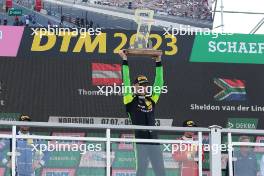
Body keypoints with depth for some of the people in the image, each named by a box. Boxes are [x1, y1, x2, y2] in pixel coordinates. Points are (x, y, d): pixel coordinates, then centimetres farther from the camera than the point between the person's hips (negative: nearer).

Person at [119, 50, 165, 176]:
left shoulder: (151, 99, 14)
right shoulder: (130, 100, 3)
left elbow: (159, 82, 16)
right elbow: (126, 81, -2)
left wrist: (158, 61, 16)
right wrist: (125, 60, -3)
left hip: (154, 139, 5)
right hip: (140, 139, -5)